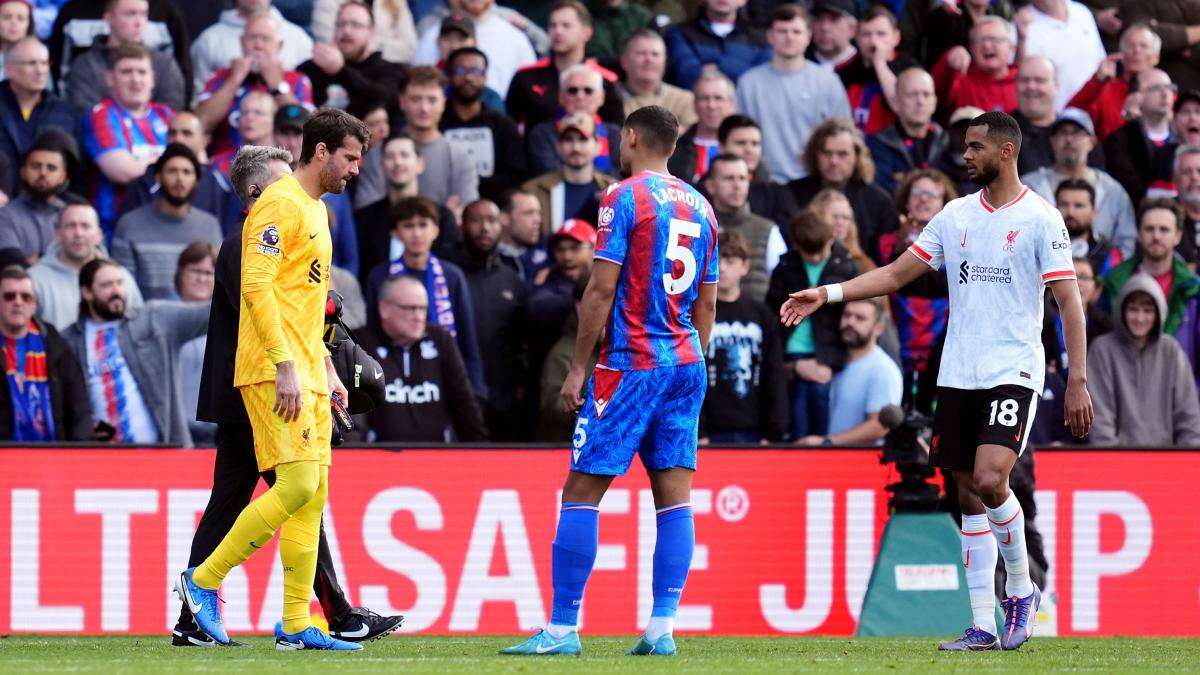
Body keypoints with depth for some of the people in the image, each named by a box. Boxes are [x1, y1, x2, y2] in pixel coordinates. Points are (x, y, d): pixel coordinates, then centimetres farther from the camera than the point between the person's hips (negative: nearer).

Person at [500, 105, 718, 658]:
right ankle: (662, 627, -3)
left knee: (581, 492, -4)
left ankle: (563, 628, -8)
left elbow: (601, 290, -11)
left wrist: (578, 368, -7)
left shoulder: (624, 198, -7)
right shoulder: (700, 208, 13)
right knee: (674, 493, 3)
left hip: (630, 363, -7)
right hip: (685, 364, 7)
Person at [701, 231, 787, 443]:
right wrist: (697, 434, -11)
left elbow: (776, 378, 10)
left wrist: (774, 434, 2)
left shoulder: (762, 316, 12)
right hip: (712, 434, -3)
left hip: (755, 434, 3)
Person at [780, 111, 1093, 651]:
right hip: (958, 376, 6)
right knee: (969, 498, 4)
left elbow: (1069, 303, -7)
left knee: (989, 481, -22)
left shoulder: (1040, 219, -5)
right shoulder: (956, 215, 11)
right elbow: (898, 273, 15)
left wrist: (1077, 382, -13)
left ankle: (1021, 590, 0)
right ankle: (983, 625, 9)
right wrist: (826, 294, 6)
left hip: (1013, 372, -6)